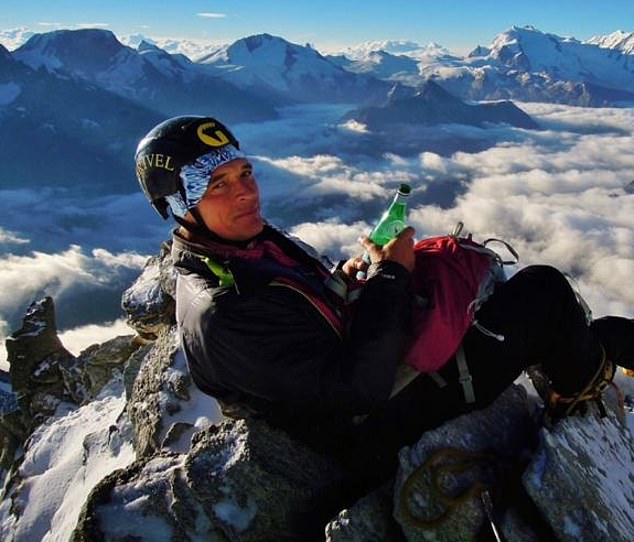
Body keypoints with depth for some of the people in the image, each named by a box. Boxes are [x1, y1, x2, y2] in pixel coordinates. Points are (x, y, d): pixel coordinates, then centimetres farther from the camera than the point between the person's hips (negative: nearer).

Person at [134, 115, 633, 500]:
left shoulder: (250, 241, -1)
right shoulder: (221, 318, -31)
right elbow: (359, 386, -31)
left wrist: (338, 279, -3)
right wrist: (390, 274, -22)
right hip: (385, 420, -9)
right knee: (544, 290, -6)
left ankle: (590, 339, 37)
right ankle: (582, 383, 24)